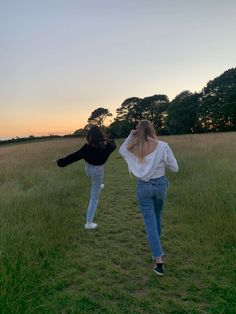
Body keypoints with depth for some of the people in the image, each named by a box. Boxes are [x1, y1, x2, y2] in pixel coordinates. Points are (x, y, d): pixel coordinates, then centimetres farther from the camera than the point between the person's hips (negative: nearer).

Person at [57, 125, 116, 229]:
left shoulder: (87, 147, -19)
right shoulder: (105, 146, -16)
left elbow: (74, 156, -17)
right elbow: (113, 145, 8)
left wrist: (61, 162, -9)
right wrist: (111, 139, 30)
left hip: (88, 169, 1)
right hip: (98, 171, -1)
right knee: (94, 198, 6)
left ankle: (98, 186, 64)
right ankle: (89, 222, 7)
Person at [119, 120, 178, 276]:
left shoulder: (134, 148, -10)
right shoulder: (163, 146, -14)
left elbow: (121, 150, 15)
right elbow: (175, 168, -7)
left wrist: (130, 136, 3)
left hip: (143, 186, -1)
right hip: (160, 184, 1)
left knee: (150, 223, 4)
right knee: (157, 215, 28)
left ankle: (159, 261, 2)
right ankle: (157, 241, 52)